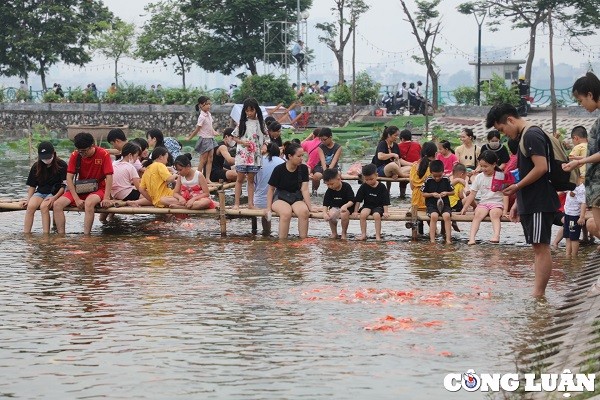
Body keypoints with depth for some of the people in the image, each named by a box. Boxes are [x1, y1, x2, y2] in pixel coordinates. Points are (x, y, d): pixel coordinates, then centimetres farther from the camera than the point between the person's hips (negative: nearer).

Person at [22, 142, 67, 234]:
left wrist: (54, 198, -18)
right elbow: (31, 186, 13)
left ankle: (46, 235, -31)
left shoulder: (61, 165, -4)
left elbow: (64, 185, -5)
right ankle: (26, 235, -26)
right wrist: (28, 200, -1)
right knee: (30, 206, -27)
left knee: (44, 206, -33)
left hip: (55, 192, -4)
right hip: (40, 192, 4)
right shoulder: (36, 167, 8)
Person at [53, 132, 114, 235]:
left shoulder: (103, 154, -13)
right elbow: (69, 178, -7)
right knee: (57, 204, -18)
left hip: (98, 189, -4)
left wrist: (106, 198, -24)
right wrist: (77, 199, -17)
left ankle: (86, 236, -32)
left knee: (89, 203, -39)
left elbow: (109, 177, -14)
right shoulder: (75, 155, -5)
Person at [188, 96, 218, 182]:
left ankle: (208, 178, 3)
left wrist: (214, 132, 3)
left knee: (210, 160, 4)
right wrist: (189, 138, -7)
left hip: (210, 139, 8)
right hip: (204, 139, -8)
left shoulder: (208, 114, 7)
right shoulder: (202, 117, -18)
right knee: (203, 160, -3)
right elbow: (197, 130, -11)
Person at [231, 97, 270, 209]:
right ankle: (236, 203, 2)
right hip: (242, 154, 0)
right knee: (240, 179, 1)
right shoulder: (242, 122, 3)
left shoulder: (260, 123, 4)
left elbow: (266, 139, 6)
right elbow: (234, 137, 7)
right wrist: (243, 142, -10)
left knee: (251, 179, 6)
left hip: (255, 155, 1)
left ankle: (250, 203, 10)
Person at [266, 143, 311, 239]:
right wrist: (268, 208, -8)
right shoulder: (279, 169, -10)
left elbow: (304, 189, -5)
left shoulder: (303, 168, -3)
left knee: (304, 211, -32)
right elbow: (271, 189, -1)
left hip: (296, 198, 3)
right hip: (280, 197, -3)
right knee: (286, 212, -37)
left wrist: (310, 207, -13)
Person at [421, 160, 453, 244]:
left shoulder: (446, 180, 3)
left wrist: (446, 193, -8)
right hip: (432, 205, -1)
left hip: (444, 204, 1)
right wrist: (432, 194, -9)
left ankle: (448, 239, -28)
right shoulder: (428, 181, 0)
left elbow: (453, 192, 12)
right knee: (434, 216, -32)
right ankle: (432, 239, -30)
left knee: (447, 216, -30)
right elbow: (423, 194, 7)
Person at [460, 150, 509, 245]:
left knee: (495, 214, -35)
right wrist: (464, 208, 7)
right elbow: (472, 194, 12)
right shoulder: (479, 177, 9)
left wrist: (505, 210, -13)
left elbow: (505, 194, -3)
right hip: (483, 202, 3)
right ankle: (471, 238, -44)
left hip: (497, 203, -3)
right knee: (477, 215, -29)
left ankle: (496, 236, -55)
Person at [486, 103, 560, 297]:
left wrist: (517, 187, -12)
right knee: (538, 247, 9)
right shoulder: (525, 136, 18)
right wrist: (517, 203, 18)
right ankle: (538, 295, 12)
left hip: (539, 203, -10)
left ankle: (538, 295, -6)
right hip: (530, 203, 10)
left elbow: (541, 167, -21)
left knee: (541, 247, -7)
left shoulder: (532, 135, -13)